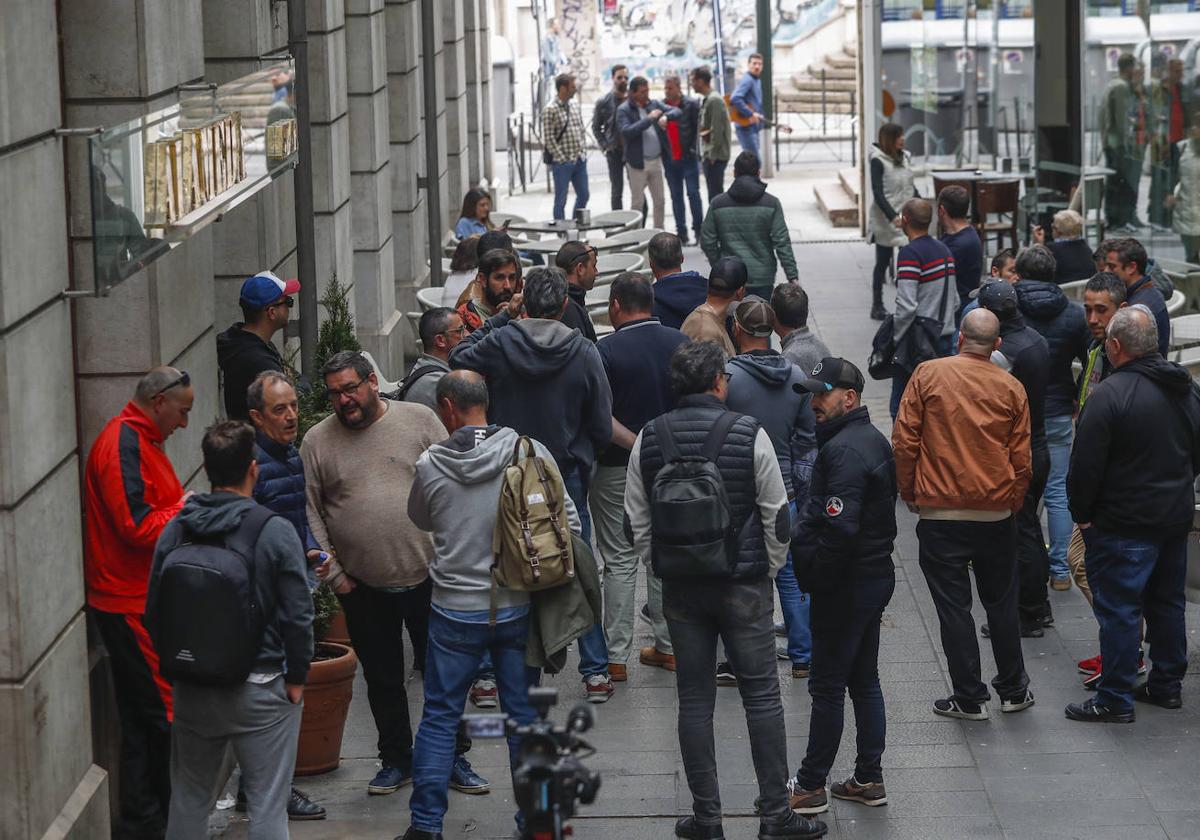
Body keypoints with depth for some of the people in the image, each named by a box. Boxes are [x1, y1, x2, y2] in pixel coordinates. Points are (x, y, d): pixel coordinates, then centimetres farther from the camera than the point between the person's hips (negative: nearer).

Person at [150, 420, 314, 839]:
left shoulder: (175, 530, -1)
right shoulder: (276, 533, -14)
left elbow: (154, 609, 6)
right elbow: (297, 615, -13)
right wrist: (297, 677, 0)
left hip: (192, 689, 4)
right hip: (261, 688, -4)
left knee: (188, 799, 17)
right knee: (267, 806, 2)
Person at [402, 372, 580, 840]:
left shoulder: (430, 465, -8)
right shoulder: (529, 451, -9)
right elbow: (568, 521, -4)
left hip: (455, 611, -1)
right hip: (519, 607, 1)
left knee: (439, 716, 9)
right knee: (525, 715, 10)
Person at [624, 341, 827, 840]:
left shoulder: (649, 439, -1)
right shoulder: (749, 435, -9)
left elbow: (636, 522, 3)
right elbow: (777, 517, -5)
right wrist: (767, 573, 8)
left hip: (680, 589, 3)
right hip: (743, 587, -3)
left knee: (695, 700, 8)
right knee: (762, 696, 5)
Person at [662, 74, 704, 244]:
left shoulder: (691, 104, -5)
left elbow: (699, 128, -6)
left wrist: (693, 148, -11)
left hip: (688, 157, -4)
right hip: (670, 158, 4)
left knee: (693, 193, -3)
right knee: (676, 196, 8)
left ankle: (698, 229, 5)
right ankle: (681, 231, 14)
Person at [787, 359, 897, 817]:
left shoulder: (844, 451, -21)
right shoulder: (874, 440, 12)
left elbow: (839, 528, -28)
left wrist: (815, 575, -14)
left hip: (845, 587, -10)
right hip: (876, 575, 10)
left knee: (827, 686, -1)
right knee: (864, 681, 15)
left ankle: (810, 786, 7)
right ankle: (869, 779, 21)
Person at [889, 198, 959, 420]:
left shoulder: (910, 253, -15)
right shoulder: (944, 250, 10)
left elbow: (906, 306, -20)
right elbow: (955, 301, 15)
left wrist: (894, 341, -10)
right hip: (945, 339, 8)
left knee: (901, 408, -1)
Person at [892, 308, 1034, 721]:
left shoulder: (928, 375, -6)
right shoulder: (1011, 388, -1)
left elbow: (904, 441, -6)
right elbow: (1022, 459, 2)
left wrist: (909, 493, 7)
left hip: (940, 513, -2)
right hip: (997, 514, 2)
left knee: (953, 606, 5)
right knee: (1001, 602, 16)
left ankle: (970, 698, 8)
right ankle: (1013, 690, 26)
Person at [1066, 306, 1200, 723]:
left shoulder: (1109, 395, -20)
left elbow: (1086, 465, -18)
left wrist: (1081, 513, -5)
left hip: (1123, 525, -8)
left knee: (1118, 609, -2)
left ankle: (1115, 699, 2)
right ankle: (1166, 684, 28)